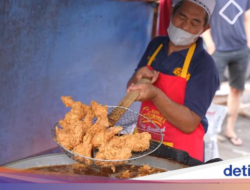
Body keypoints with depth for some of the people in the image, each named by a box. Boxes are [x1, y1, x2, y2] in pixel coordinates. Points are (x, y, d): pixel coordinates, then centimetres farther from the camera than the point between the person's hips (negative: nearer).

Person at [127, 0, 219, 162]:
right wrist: (138, 78, -13)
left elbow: (190, 124, -22)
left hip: (179, 152, -5)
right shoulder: (156, 44, 2)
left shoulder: (204, 65, -17)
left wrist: (155, 95, -32)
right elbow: (132, 90, 9)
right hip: (143, 141, 6)